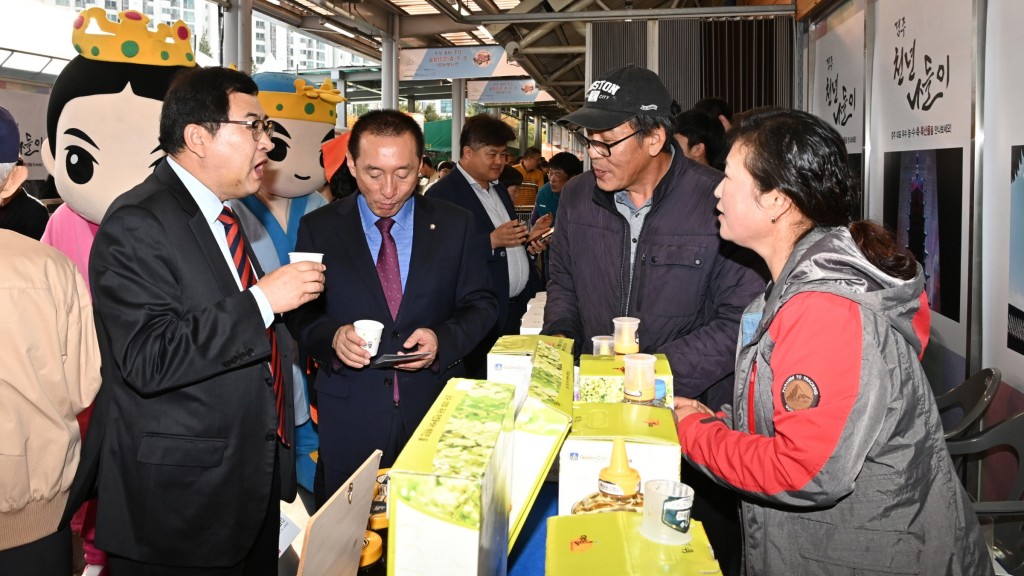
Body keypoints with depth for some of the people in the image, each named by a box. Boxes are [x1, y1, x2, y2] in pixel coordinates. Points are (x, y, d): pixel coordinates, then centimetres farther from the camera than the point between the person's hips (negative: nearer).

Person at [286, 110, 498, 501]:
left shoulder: (455, 225, 2)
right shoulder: (318, 228, 1)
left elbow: (481, 304, 4)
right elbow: (301, 313, 3)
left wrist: (443, 339, -15)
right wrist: (332, 336, -18)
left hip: (436, 408, 1)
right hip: (350, 414, 0)